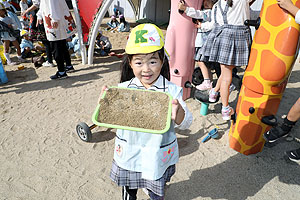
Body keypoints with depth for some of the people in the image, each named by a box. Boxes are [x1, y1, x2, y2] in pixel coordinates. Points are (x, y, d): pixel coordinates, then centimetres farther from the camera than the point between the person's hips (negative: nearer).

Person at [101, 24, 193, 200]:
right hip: (128, 154, 2)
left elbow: (185, 124, -16)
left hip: (158, 156, -1)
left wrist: (178, 111, -37)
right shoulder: (123, 89, -11)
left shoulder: (171, 90, -16)